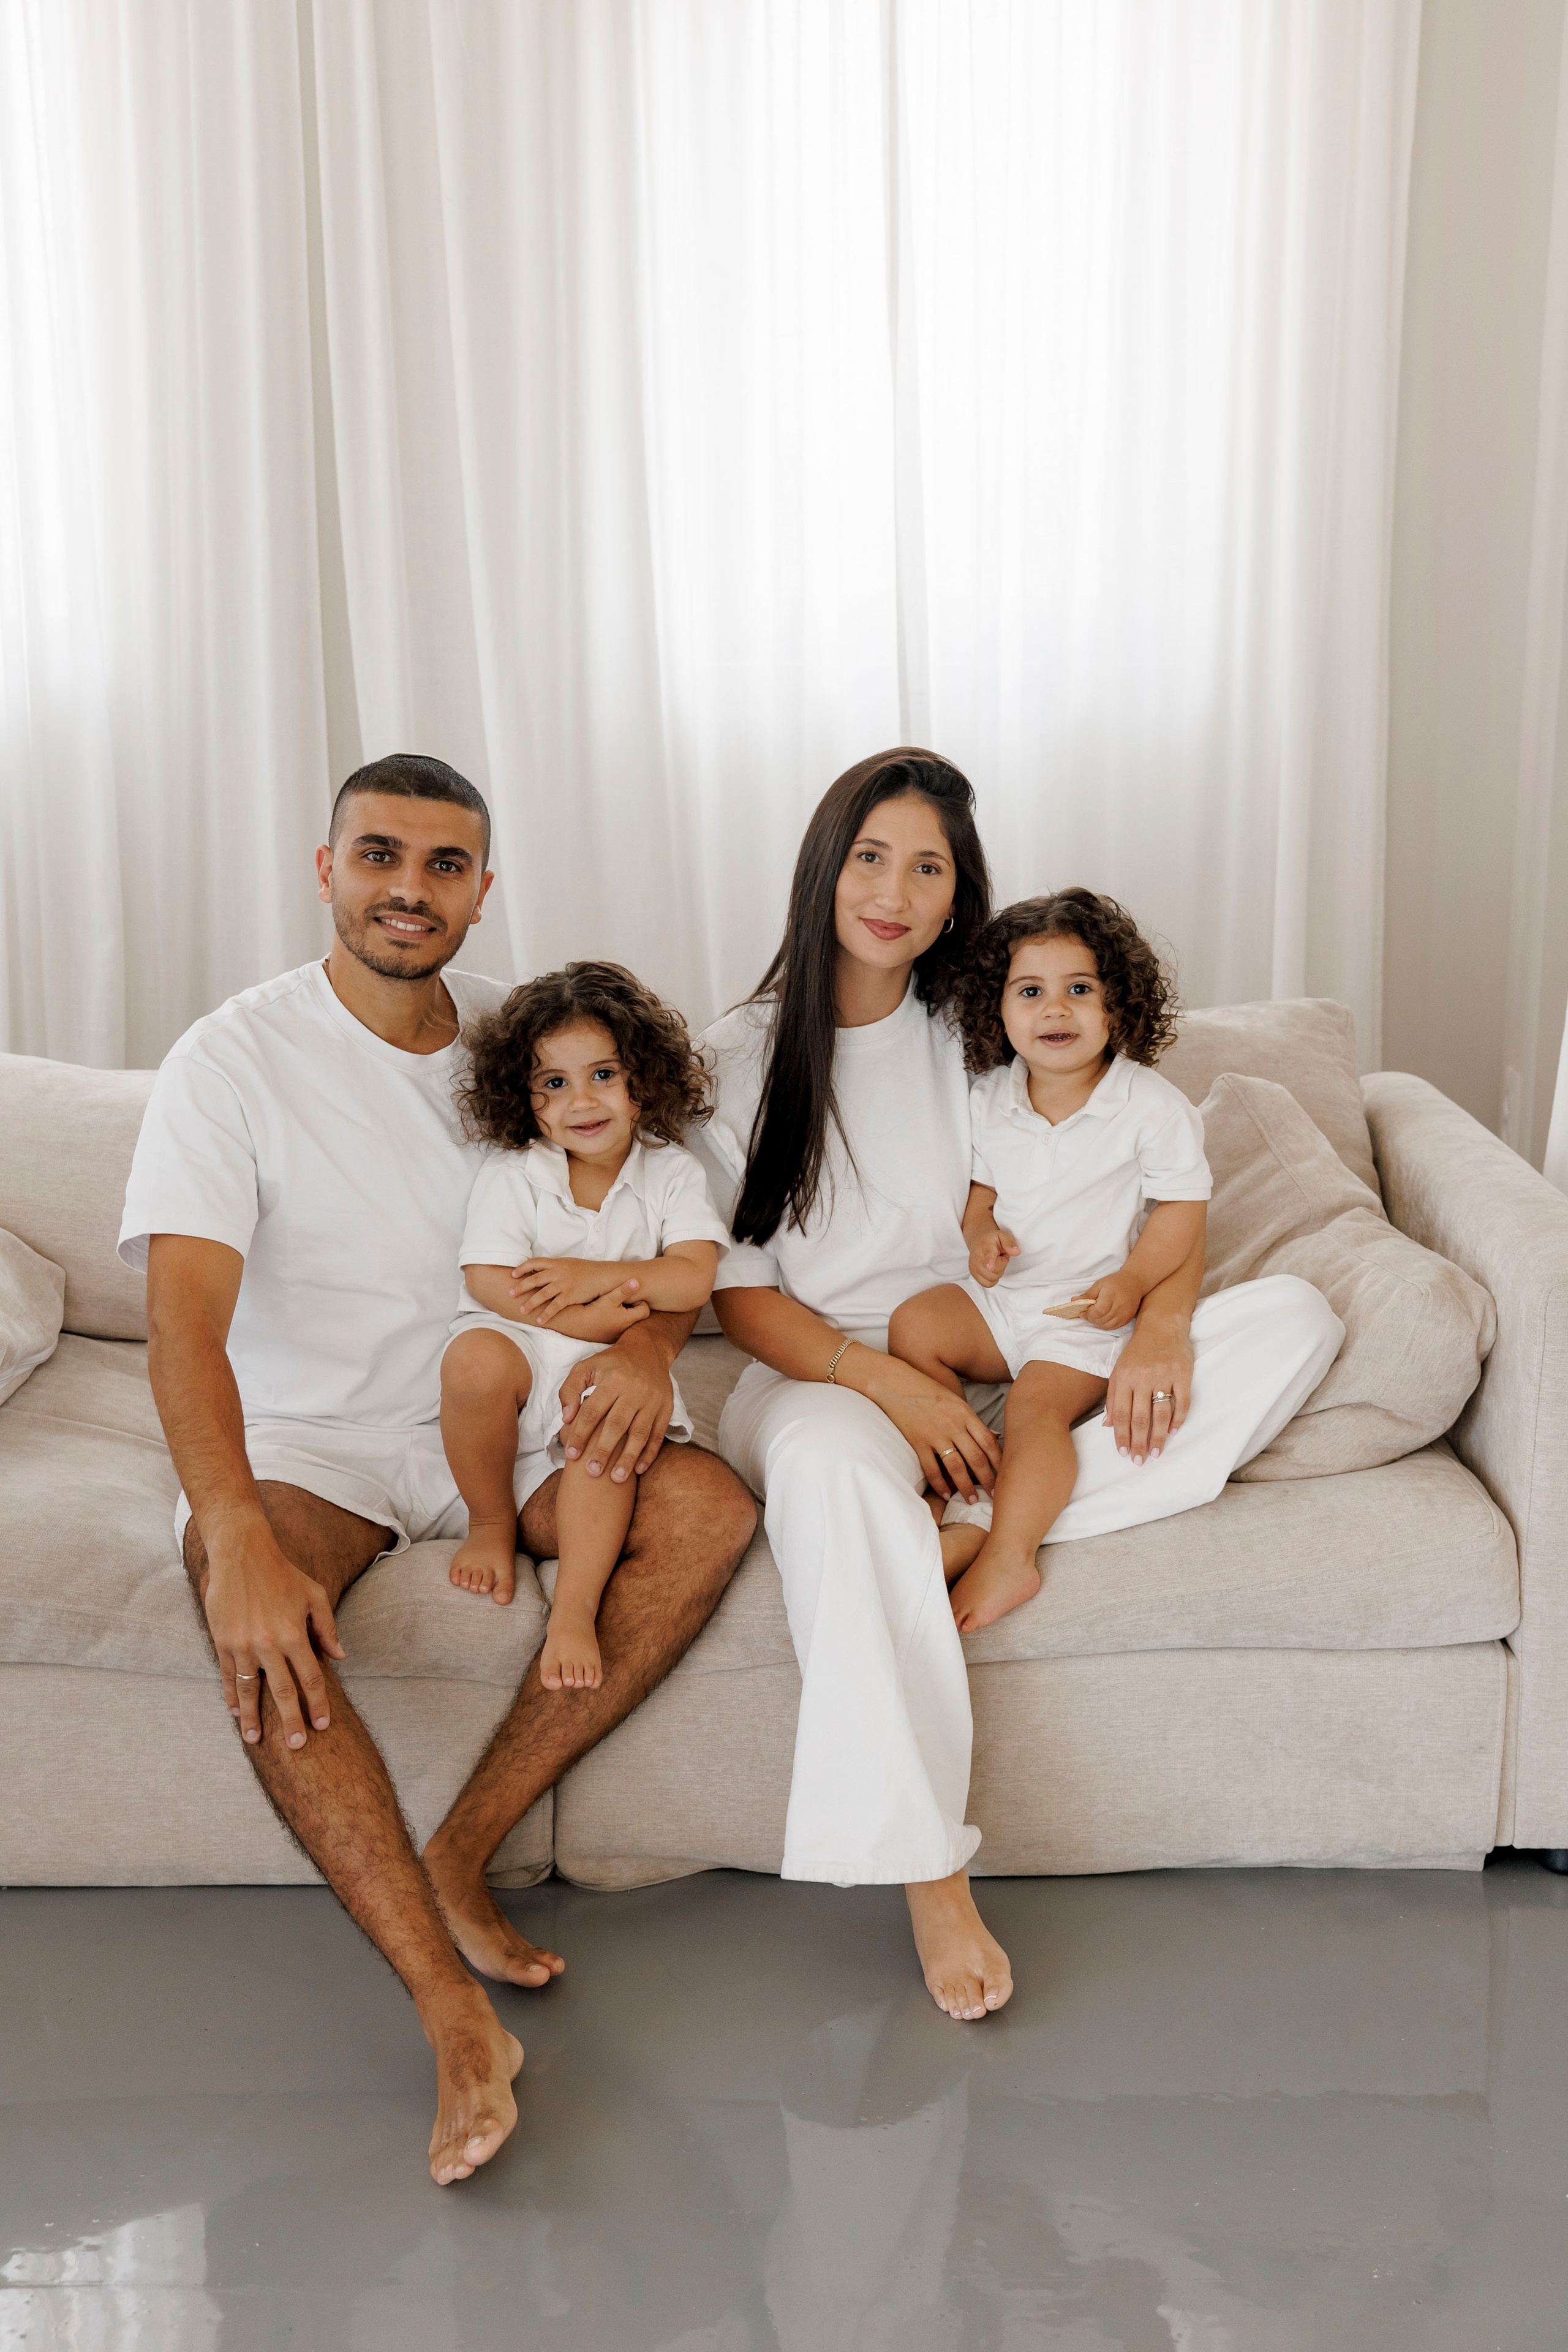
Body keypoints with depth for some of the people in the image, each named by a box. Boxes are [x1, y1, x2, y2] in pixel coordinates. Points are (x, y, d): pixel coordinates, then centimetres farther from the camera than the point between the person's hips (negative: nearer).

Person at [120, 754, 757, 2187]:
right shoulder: (236, 1060, -10)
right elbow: (185, 1315, -21)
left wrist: (648, 1338, -19)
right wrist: (238, 1534, -37)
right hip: (310, 1437, -3)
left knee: (711, 1511, -22)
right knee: (251, 1600, -36)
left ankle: (462, 1852, -16)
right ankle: (453, 2007, -35)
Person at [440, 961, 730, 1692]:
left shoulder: (671, 1173, 3)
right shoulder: (511, 1174, -1)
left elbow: (693, 1280, -9)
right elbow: (489, 1283, -12)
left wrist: (592, 1277, -19)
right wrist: (595, 1317, -21)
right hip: (524, 1348, 0)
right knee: (474, 1358, -33)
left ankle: (575, 1608, -30)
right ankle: (491, 1524, -8)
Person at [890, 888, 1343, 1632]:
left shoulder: (1151, 1105, -11)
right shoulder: (987, 1102, 3)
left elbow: (1182, 1207, -9)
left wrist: (1132, 1283, -23)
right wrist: (980, 1233, -7)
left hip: (1087, 1313, -5)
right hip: (1003, 1295, 5)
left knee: (1039, 1401, -28)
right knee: (913, 1325, -17)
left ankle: (1006, 1548, -37)